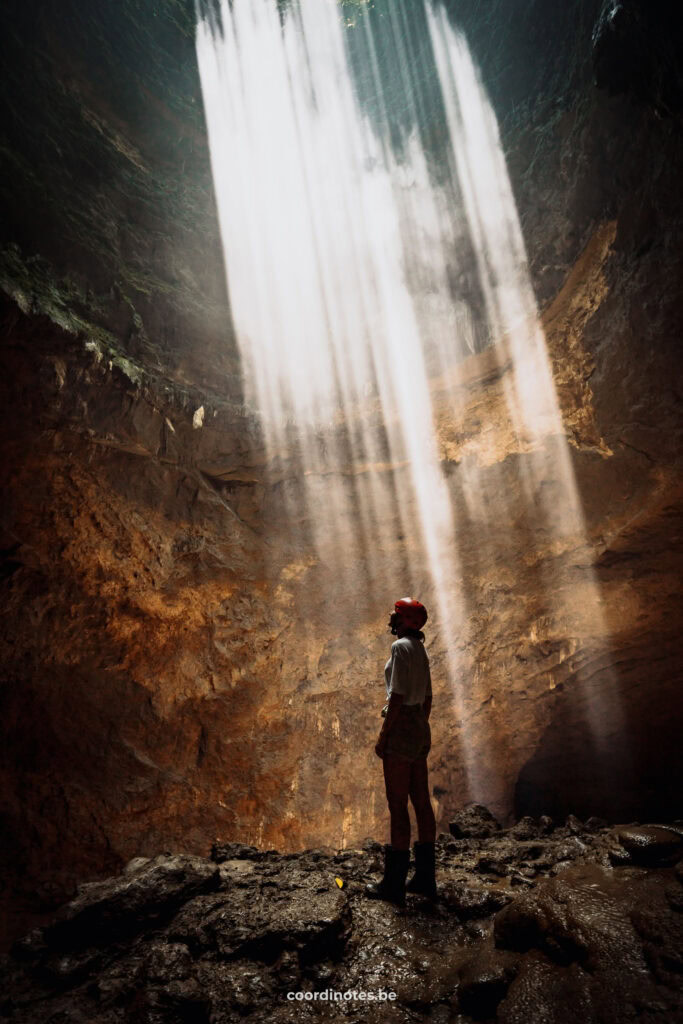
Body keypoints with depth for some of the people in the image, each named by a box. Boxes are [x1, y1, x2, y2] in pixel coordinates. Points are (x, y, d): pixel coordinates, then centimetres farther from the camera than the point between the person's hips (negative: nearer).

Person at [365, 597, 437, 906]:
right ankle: (425, 878, 19)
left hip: (401, 727, -9)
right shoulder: (420, 649, 14)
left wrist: (383, 735, -16)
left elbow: (397, 695, -19)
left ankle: (394, 883, 3)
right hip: (421, 729, 9)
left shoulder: (401, 647, -13)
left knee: (397, 805, -4)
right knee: (421, 802, 11)